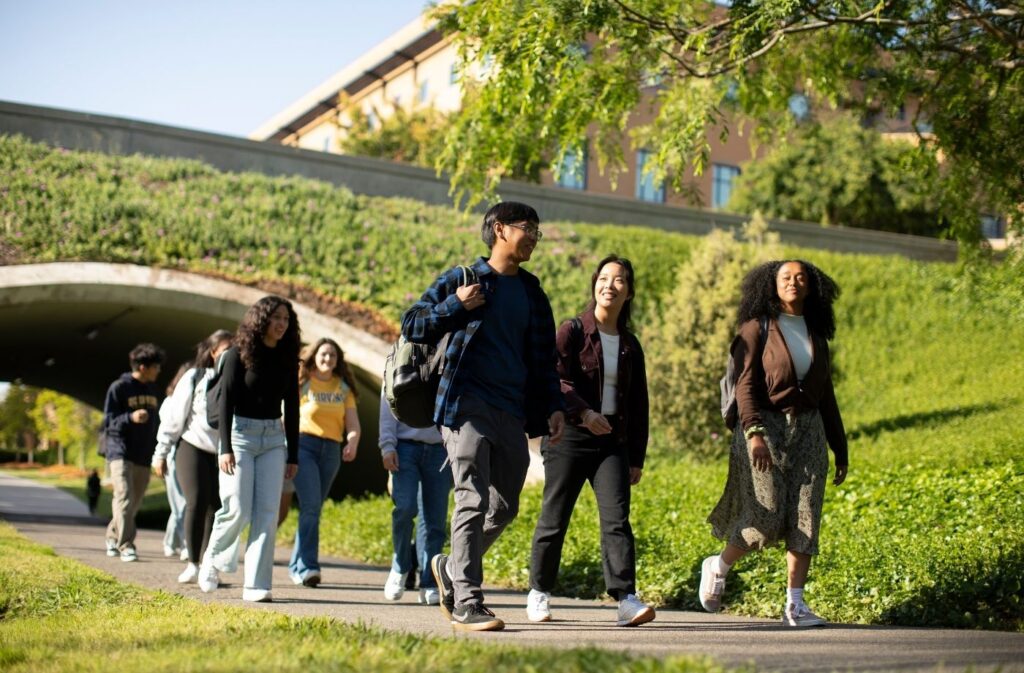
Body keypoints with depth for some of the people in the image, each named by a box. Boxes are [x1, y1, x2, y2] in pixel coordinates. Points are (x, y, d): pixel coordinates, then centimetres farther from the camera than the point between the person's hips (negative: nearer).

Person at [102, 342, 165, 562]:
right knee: (124, 498, -15)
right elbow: (108, 423, -7)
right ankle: (126, 546, -15)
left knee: (134, 503, 9)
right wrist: (130, 418, -25)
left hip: (143, 457, 6)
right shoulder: (118, 388, -5)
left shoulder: (153, 391, 14)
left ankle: (113, 537, 28)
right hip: (121, 453, -6)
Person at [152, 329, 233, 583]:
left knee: (216, 507, -2)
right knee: (196, 503, -11)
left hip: (221, 453, 2)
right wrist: (161, 453, 2)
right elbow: (174, 416, 2)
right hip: (191, 447, -2)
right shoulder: (194, 377, 0)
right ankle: (192, 563, 0)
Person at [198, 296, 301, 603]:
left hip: (273, 438, 4)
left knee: (267, 513, -5)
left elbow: (291, 407, 12)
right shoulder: (239, 354, -4)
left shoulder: (287, 359, 9)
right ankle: (212, 559, 22)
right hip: (240, 433, -4)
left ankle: (256, 585, -4)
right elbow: (226, 401, -8)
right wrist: (225, 448, -16)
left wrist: (293, 456, 9)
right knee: (238, 510, -8)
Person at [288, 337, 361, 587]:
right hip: (304, 444, -4)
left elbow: (353, 424, 9)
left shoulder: (344, 388, 14)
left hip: (331, 451, 4)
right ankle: (307, 566, -16)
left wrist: (353, 442, -12)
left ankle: (297, 566, 16)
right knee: (310, 505, -16)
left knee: (314, 509, 7)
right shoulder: (301, 383, 4)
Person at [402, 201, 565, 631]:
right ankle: (466, 603, -6)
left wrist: (553, 407, 9)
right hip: (467, 405, -6)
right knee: (473, 502, -10)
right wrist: (456, 306, -11)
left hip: (513, 415, 6)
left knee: (504, 508, 9)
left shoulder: (532, 293, 18)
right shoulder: (463, 279, 3)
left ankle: (453, 568, 30)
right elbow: (411, 326, 2)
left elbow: (543, 358, 21)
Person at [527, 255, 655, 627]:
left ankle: (626, 599, -16)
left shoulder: (630, 345, 14)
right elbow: (554, 379, -13)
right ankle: (539, 593, 19)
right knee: (554, 519, 4)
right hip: (569, 438, -3)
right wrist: (583, 412, -27)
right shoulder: (572, 331, 0)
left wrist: (636, 458, 13)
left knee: (616, 517, -10)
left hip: (613, 442, 3)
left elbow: (638, 406, 16)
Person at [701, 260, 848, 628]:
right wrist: (754, 433, -23)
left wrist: (840, 449, 17)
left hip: (807, 430, 5)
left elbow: (826, 395, 19)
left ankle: (794, 604, -1)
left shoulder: (816, 335, 15)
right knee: (766, 517, -10)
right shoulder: (757, 328, 0)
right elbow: (746, 385, -10)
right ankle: (718, 567, 16)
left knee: (805, 517, -4)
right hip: (764, 426, -5)